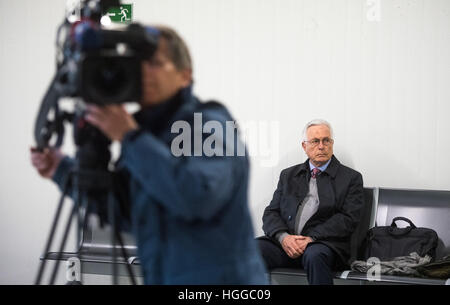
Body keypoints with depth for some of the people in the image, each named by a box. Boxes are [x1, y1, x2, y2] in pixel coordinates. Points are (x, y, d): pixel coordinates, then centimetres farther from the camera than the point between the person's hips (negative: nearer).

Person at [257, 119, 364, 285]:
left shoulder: (351, 178, 12)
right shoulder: (288, 175, 22)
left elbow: (348, 218, -1)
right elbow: (271, 212, 13)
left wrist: (311, 238, -12)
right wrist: (283, 237, -10)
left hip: (325, 243, -2)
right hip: (285, 242, 3)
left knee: (314, 255, -38)